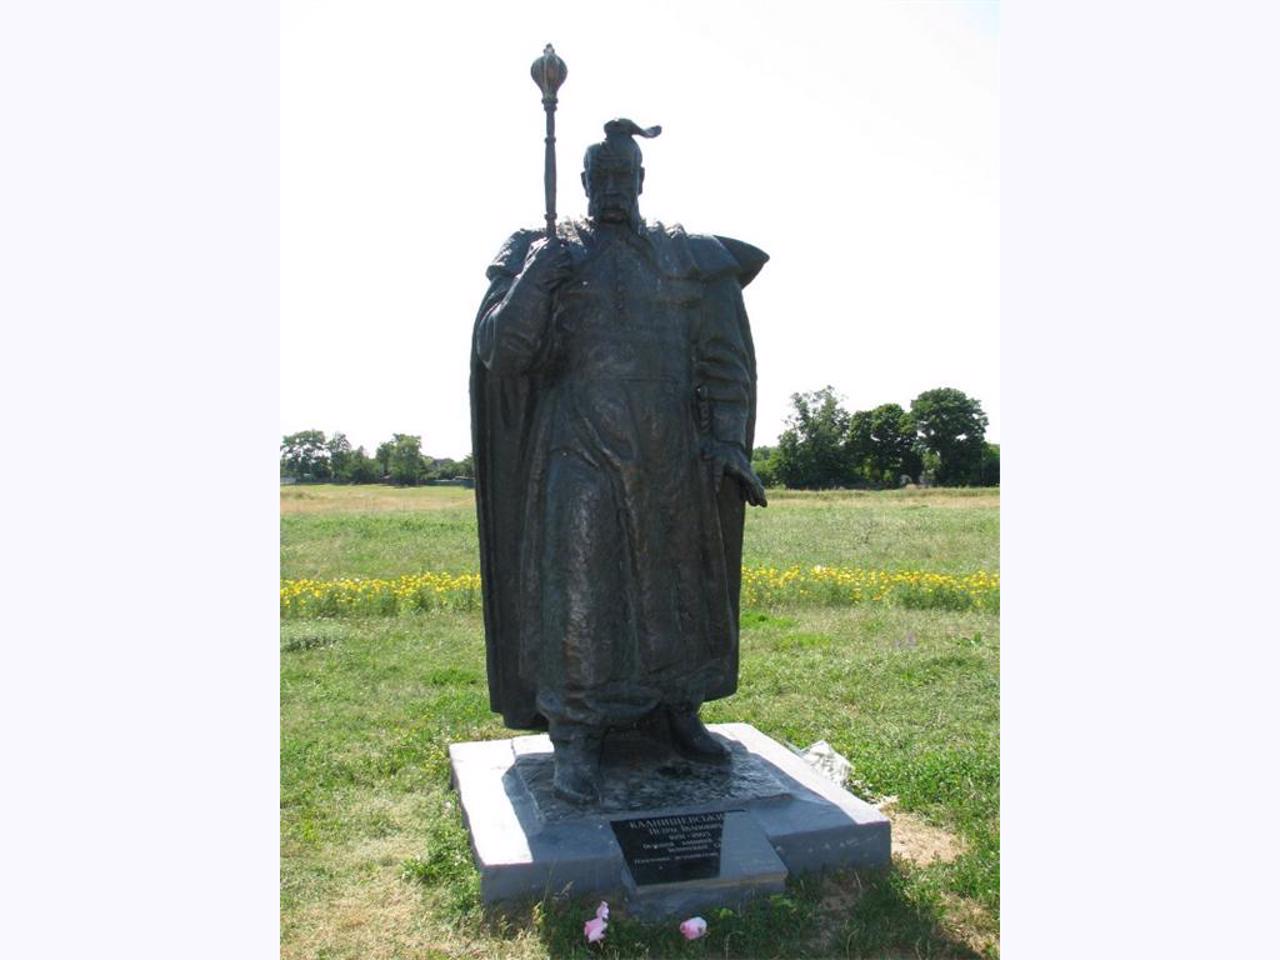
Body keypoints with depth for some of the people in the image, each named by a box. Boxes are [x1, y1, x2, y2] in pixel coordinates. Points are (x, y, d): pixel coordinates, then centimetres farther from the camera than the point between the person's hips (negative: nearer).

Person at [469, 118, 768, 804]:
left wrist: (726, 440, 0)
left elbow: (723, 359, 10)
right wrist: (533, 282, -18)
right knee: (577, 587, -8)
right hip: (583, 450, -3)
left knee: (679, 581, 11)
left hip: (669, 454, 4)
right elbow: (501, 349, -4)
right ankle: (575, 739, 2)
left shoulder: (686, 257, 12)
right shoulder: (552, 253, 5)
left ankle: (678, 710, 29)